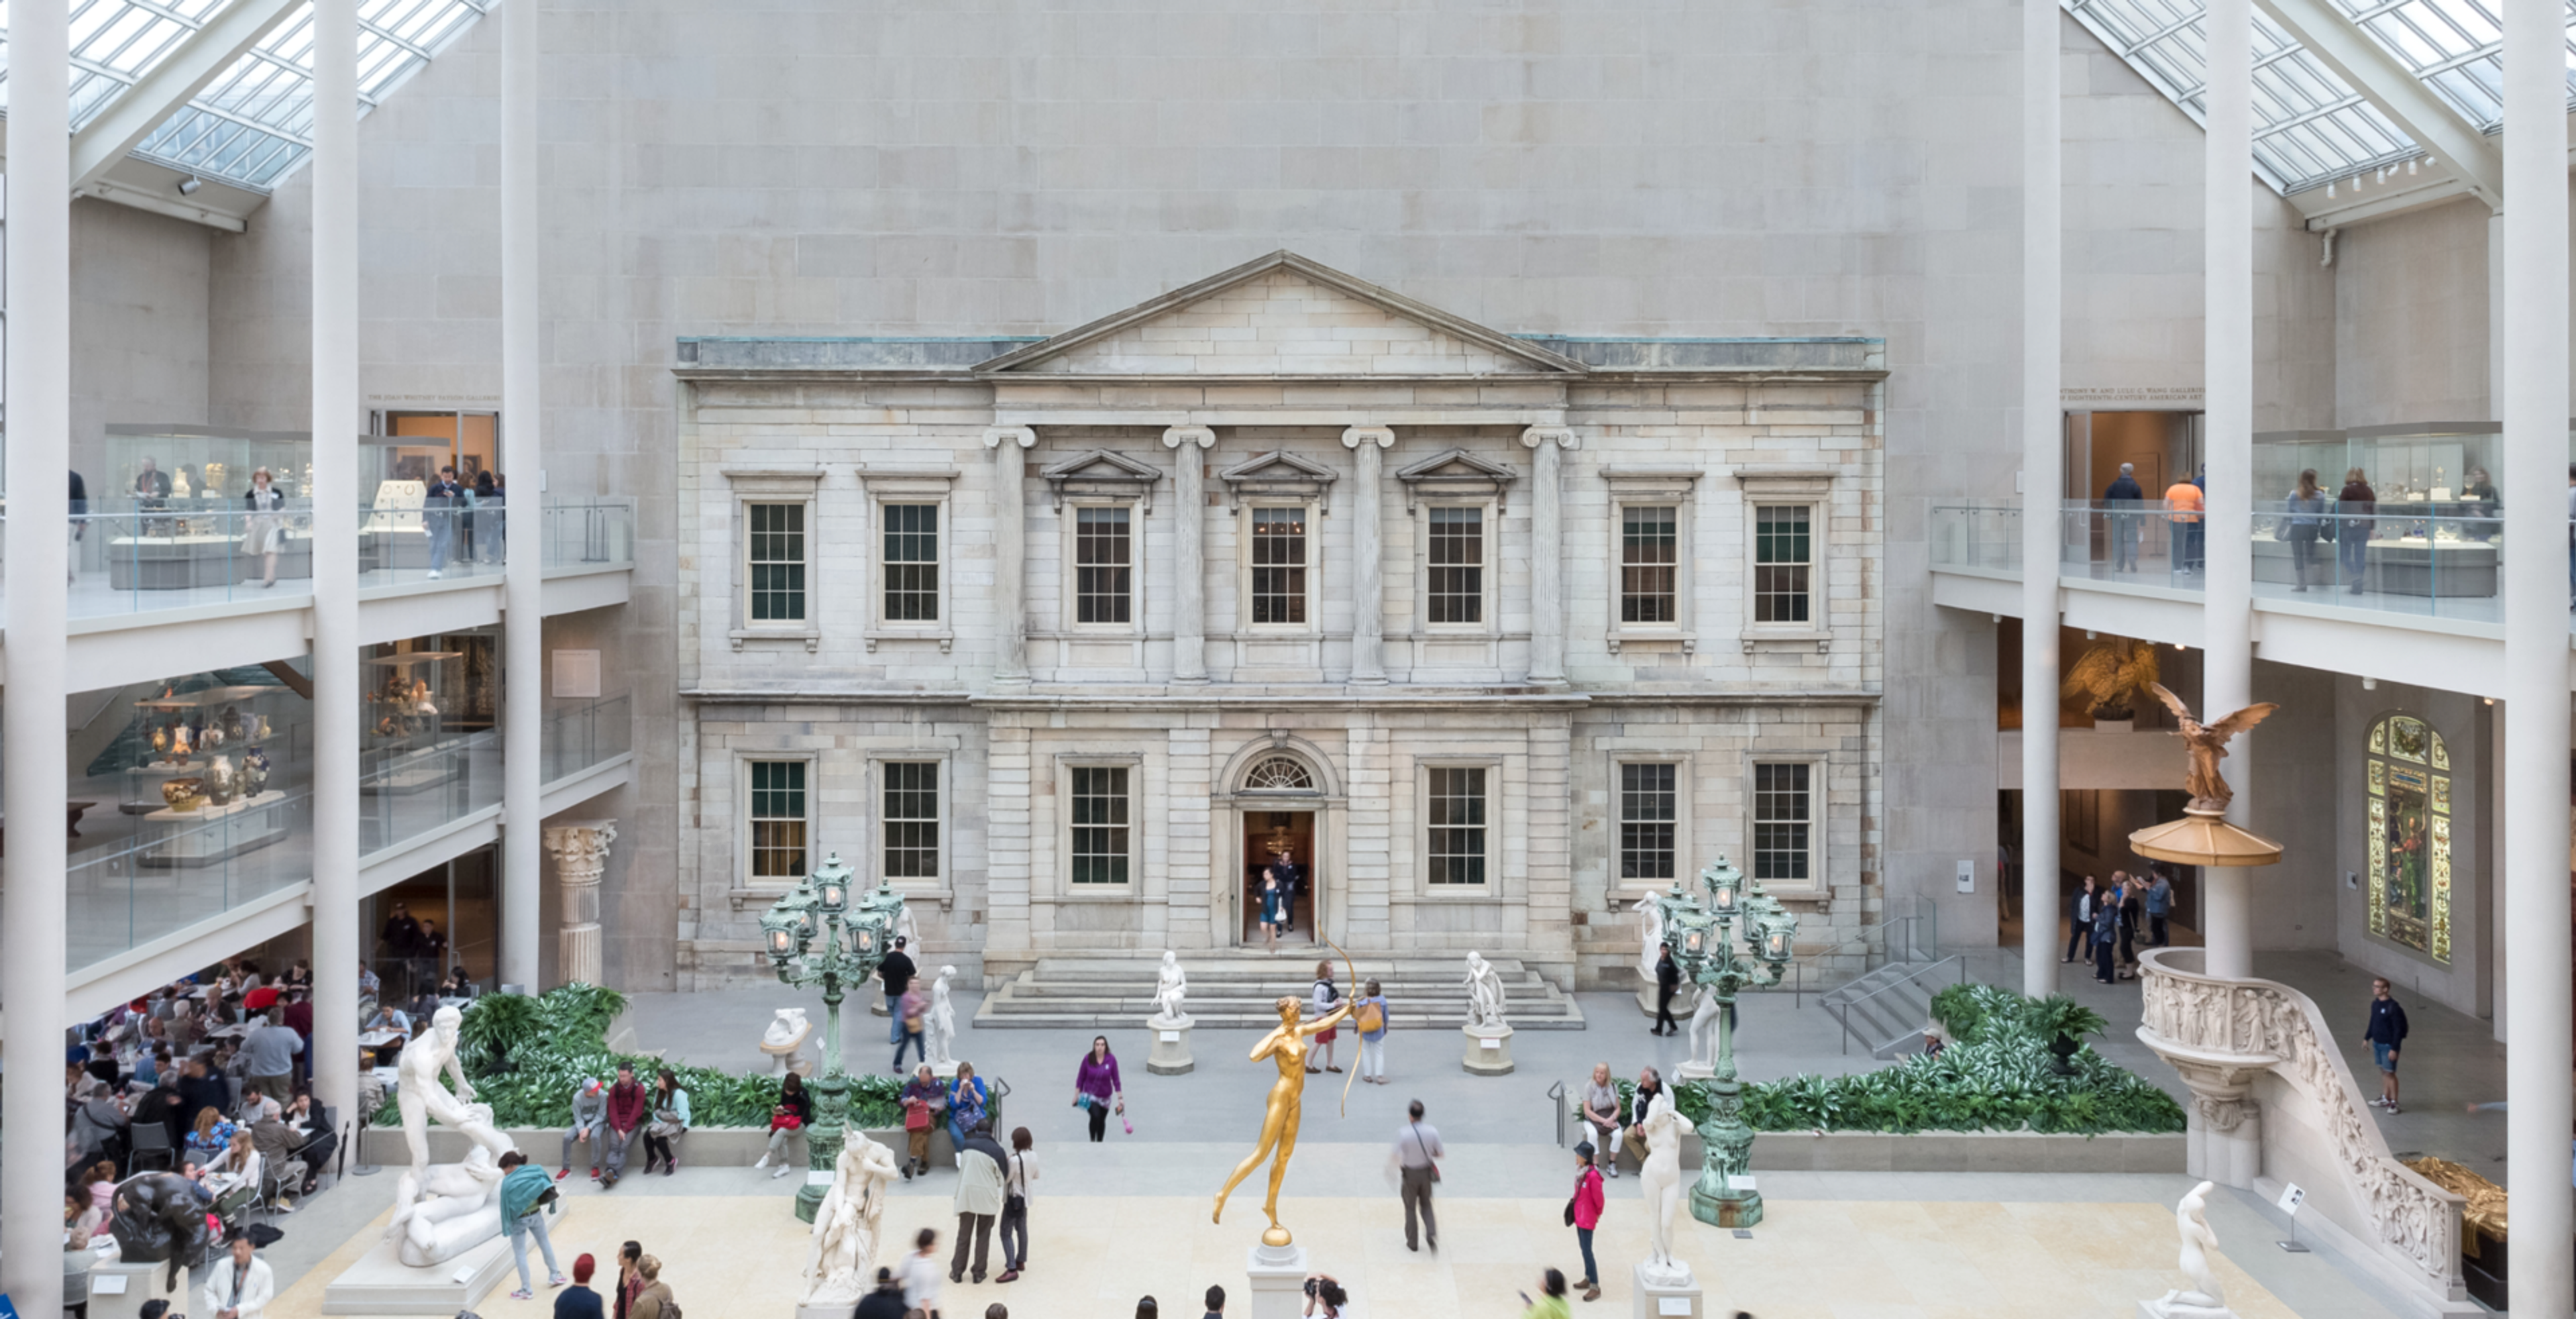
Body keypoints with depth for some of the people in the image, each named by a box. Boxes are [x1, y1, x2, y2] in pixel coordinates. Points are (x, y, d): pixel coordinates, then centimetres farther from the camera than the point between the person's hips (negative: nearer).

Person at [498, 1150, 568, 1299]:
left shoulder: (508, 1182, -20)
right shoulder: (535, 1172, -8)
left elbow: (506, 1205, -16)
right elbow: (546, 1185, -3)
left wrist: (507, 1224, -9)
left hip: (519, 1220, -5)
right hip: (536, 1215, 5)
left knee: (520, 1254, 7)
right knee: (545, 1243, 24)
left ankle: (526, 1290, 12)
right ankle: (554, 1276, 38)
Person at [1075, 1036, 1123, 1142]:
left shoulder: (1111, 1059, -15)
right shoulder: (1088, 1059, -16)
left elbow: (1115, 1079, -8)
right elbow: (1081, 1077, -6)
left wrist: (1120, 1098, -9)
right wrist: (1076, 1095, -2)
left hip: (1105, 1096, 2)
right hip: (1090, 1094, -2)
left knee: (1102, 1120, 17)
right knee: (1095, 1116, -24)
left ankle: (1099, 1144, 38)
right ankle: (1092, 1141, -2)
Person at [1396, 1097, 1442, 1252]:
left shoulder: (1403, 1134, -24)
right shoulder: (1432, 1131, -16)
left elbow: (1398, 1158, -18)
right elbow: (1440, 1154, -5)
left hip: (1410, 1174, -2)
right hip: (1426, 1172, 2)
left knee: (1410, 1208, 17)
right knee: (1426, 1205, 22)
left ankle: (1412, 1242, 25)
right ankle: (1431, 1234, 1)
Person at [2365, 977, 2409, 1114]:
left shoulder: (2393, 1007, -21)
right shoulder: (2375, 1003, 3)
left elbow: (2398, 1029, -19)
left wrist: (2394, 1049, -20)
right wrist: (2367, 1038, 19)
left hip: (2388, 1045, -7)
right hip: (2377, 1043, 7)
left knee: (2390, 1073, 0)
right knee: (2383, 1071, 16)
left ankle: (2394, 1103, 9)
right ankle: (2385, 1099, 28)